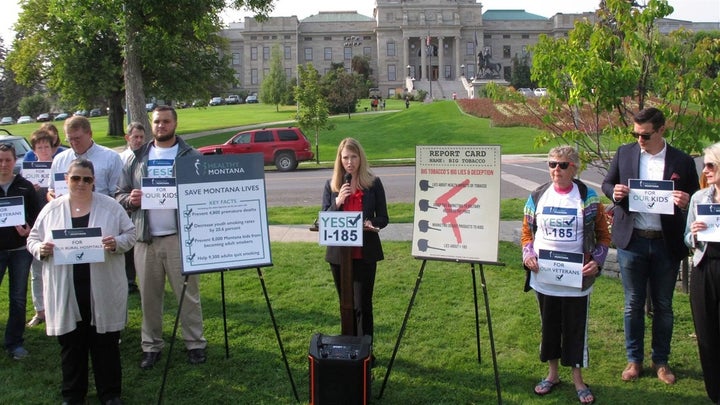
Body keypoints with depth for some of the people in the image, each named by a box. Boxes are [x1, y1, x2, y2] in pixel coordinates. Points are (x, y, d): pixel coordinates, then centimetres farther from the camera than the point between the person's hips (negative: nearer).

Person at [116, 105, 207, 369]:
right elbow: (120, 195, 14)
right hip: (145, 239, 3)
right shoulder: (136, 159, 14)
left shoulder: (191, 156, 3)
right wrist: (130, 199, -8)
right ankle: (151, 346, 21)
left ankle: (195, 344, 12)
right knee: (149, 296, 9)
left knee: (188, 293, 1)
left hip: (180, 237, -3)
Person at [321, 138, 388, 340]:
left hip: (365, 253, -2)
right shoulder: (331, 185, 4)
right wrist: (338, 201, -16)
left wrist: (371, 223, -21)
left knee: (362, 304, -4)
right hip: (339, 253, 2)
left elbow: (383, 218, 2)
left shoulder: (373, 183, -1)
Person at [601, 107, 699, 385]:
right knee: (633, 304, 10)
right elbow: (606, 184, 11)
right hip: (632, 240, 1)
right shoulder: (624, 153, 1)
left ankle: (661, 361, 28)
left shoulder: (682, 161, -2)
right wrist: (614, 192, -12)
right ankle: (634, 359, 25)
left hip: (666, 243, 0)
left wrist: (686, 202, -20)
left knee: (663, 305, 12)